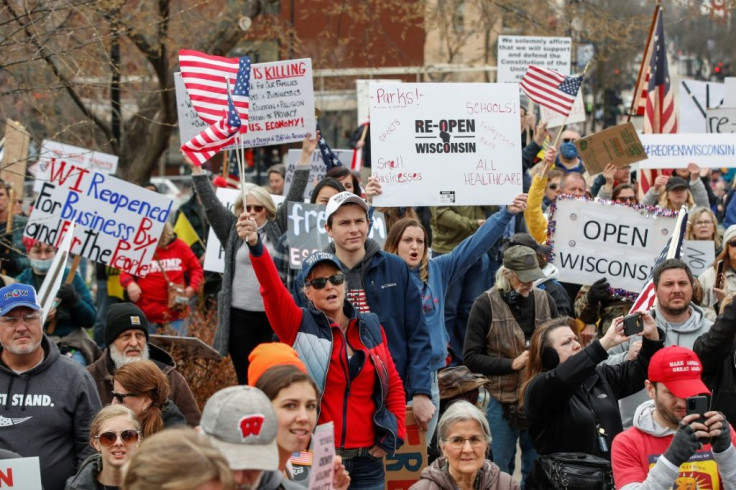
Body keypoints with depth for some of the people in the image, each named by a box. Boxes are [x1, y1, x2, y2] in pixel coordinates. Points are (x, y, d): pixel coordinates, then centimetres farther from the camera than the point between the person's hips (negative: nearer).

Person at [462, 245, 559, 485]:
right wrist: (512, 363, -17)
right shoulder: (486, 304, -5)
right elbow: (471, 358, -6)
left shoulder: (545, 300, 5)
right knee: (500, 472, 7)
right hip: (503, 401, -3)